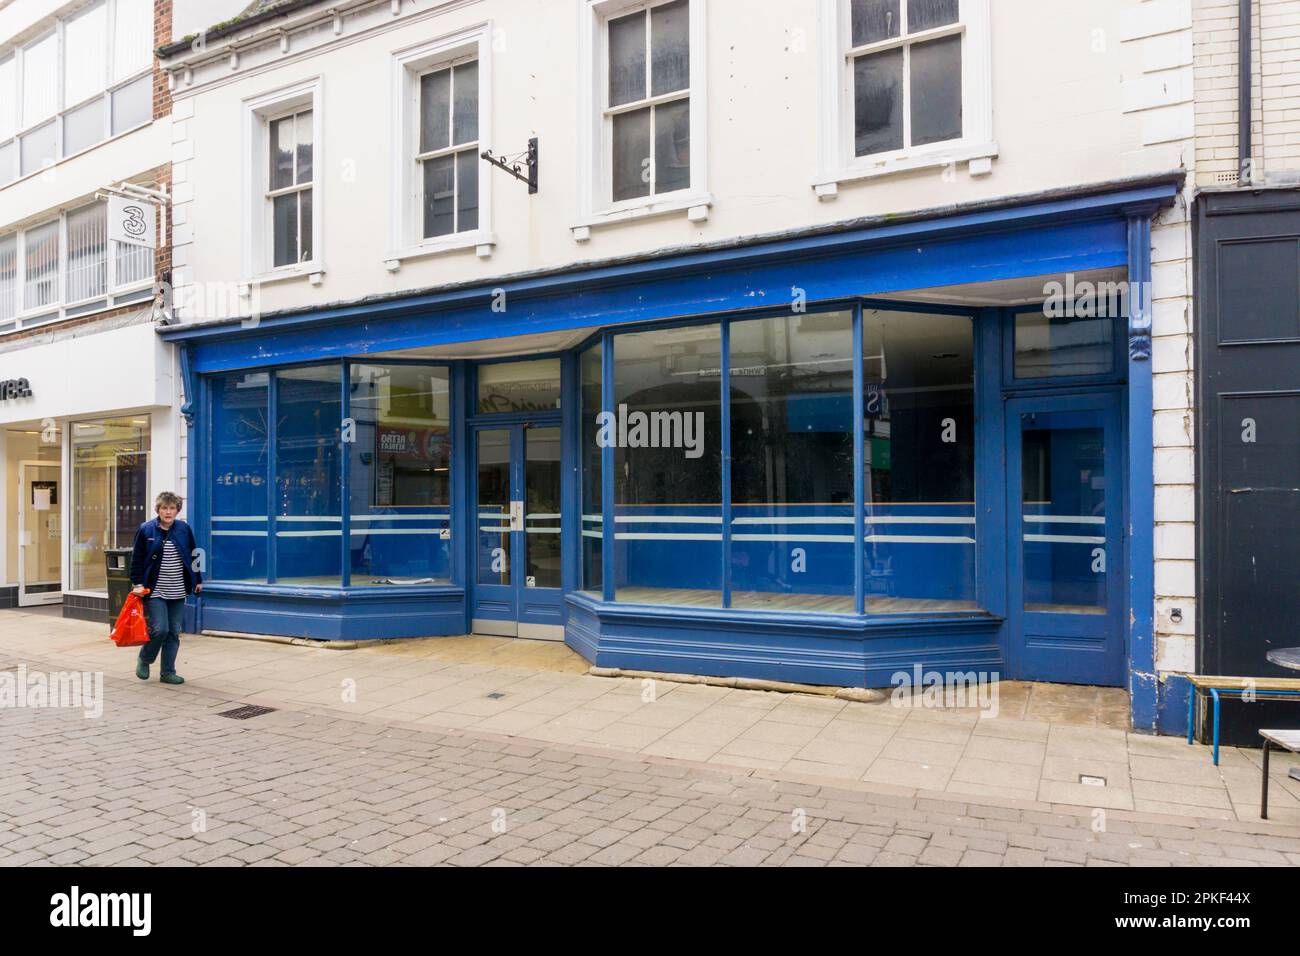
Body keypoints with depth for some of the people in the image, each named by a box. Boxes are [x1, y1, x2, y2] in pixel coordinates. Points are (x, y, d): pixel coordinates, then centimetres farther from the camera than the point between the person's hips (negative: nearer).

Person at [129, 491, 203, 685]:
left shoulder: (184, 529, 2)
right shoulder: (146, 529, -4)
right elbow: (136, 559, -1)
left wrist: (198, 580, 12)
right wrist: (137, 583, -8)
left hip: (178, 592, 3)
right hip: (155, 591, -3)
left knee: (174, 632, 5)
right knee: (159, 629, -11)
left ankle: (168, 672, 15)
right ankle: (144, 659, 18)